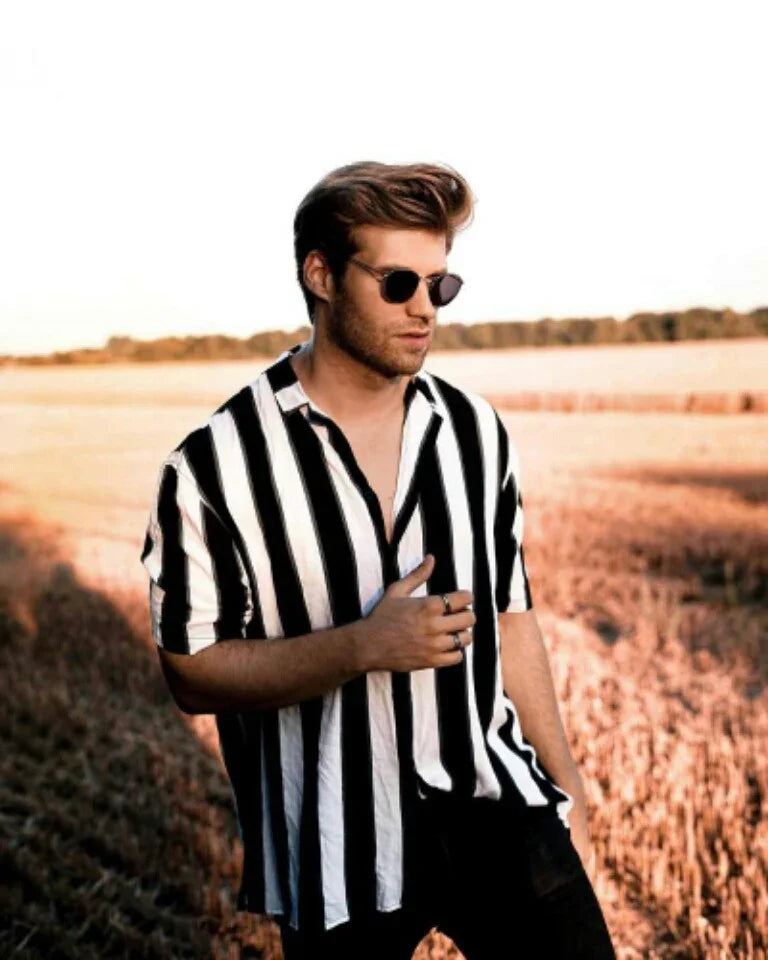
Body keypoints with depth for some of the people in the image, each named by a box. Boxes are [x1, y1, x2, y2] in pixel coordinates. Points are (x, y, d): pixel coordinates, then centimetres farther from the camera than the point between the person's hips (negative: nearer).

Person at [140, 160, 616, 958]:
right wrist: (361, 647, -23)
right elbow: (192, 675, -10)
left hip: (498, 811, 3)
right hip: (336, 860, -3)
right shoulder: (215, 465, -13)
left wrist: (562, 780, 13)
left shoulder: (474, 430, 1)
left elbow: (509, 618, 9)